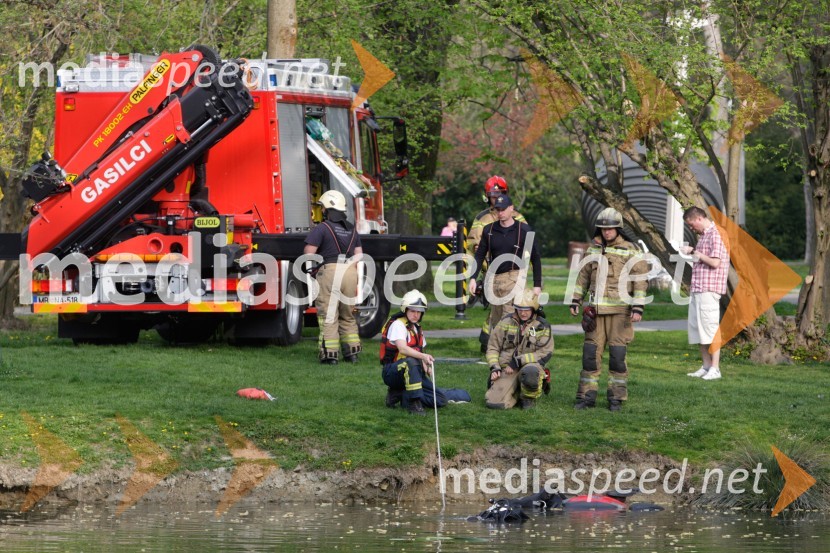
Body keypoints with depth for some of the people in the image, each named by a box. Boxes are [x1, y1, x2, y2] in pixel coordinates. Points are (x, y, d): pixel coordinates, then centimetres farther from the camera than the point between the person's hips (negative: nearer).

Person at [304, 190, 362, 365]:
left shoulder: (322, 228, -6)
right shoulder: (352, 229, 14)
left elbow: (308, 252, -11)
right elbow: (359, 255, 14)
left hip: (329, 271, -6)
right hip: (350, 272, 6)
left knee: (328, 316, -2)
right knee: (348, 316, 17)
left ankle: (330, 354, -5)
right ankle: (352, 351, 17)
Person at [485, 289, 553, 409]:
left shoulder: (542, 327, 0)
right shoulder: (506, 322, 7)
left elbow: (545, 353, -9)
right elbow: (493, 347, 13)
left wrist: (518, 361, -16)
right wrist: (495, 368, -3)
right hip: (507, 369, 2)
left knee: (530, 372, -42)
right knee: (494, 403, -20)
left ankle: (529, 397, -7)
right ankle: (516, 393, 15)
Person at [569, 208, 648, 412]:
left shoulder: (630, 251, -3)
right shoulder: (593, 250, 12)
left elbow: (640, 280, -5)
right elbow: (583, 277, 19)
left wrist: (638, 308, -12)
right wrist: (576, 301, 13)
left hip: (620, 310, -4)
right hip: (596, 310, 4)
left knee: (617, 355, -3)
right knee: (590, 353, 2)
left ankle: (616, 399, 4)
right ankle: (587, 397, 7)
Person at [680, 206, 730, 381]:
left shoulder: (716, 235, -13)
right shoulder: (704, 235, 18)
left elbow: (715, 262, -19)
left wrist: (698, 254, -10)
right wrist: (692, 251, 11)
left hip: (709, 289, -10)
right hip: (698, 288, 10)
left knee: (710, 327, -9)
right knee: (697, 328, 11)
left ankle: (715, 369, -7)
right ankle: (706, 366, 17)